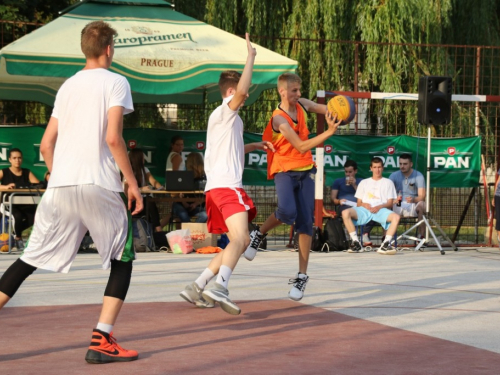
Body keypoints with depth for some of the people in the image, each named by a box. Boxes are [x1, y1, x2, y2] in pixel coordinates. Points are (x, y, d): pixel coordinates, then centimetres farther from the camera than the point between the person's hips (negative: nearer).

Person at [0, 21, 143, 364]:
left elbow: (46, 144, 17)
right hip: (98, 185, -5)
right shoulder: (115, 82, 1)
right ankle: (101, 342, -2)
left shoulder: (67, 86, 18)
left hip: (59, 185, 5)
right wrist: (133, 183, -4)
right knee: (122, 259, 9)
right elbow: (113, 138, -11)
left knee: (32, 259, 10)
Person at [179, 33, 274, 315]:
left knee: (241, 241, 15)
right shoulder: (224, 112, -2)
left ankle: (197, 288, 11)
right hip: (227, 186, -10)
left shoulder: (230, 119, 27)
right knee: (240, 238, -25)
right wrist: (251, 57, -15)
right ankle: (220, 288, -45)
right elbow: (240, 90, -24)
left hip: (218, 188, 10)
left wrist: (253, 146, 35)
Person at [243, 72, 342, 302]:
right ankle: (259, 235, 0)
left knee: (305, 222, -2)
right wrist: (329, 132, -29)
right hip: (284, 171, -5)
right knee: (287, 212, -31)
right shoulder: (279, 119, -17)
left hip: (305, 171, 5)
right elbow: (302, 146, -22)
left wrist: (335, 114, -12)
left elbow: (327, 109, 13)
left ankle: (302, 276, 3)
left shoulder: (302, 105, 2)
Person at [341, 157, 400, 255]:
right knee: (345, 213, -30)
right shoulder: (364, 182, 27)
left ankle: (385, 244, -36)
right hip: (364, 210, 1)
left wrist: (379, 206, -10)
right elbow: (359, 203, 19)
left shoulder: (388, 182, 22)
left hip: (381, 210, -1)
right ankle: (356, 243, -28)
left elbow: (390, 203, 11)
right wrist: (364, 205, -6)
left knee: (396, 217, -35)